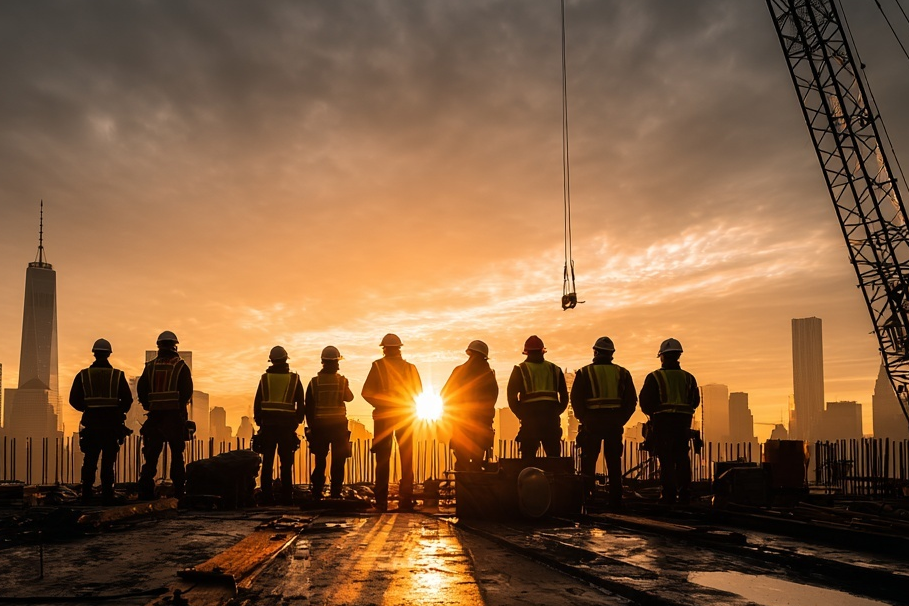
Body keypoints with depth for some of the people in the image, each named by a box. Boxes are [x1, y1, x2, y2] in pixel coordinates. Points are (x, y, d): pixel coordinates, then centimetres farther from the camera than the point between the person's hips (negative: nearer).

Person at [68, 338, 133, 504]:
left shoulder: (83, 375, 2)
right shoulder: (118, 375, -1)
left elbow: (74, 400, 2)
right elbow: (128, 400, -4)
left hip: (90, 422, 1)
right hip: (111, 423, -1)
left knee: (89, 460, 11)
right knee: (108, 461, 3)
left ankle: (86, 495, 12)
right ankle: (107, 495, 1)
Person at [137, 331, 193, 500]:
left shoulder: (150, 367, 9)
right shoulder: (180, 366, -1)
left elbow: (141, 390, 4)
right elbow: (187, 391, -7)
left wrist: (149, 407, 14)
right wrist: (180, 407, 8)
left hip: (154, 416, 2)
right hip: (175, 416, -2)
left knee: (151, 454, 7)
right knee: (177, 454, 4)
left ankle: (145, 490, 2)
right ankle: (179, 491, 3)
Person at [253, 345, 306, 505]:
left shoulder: (265, 378, 4)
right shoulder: (294, 379, 2)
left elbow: (257, 402, 5)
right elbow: (301, 403, 5)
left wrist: (258, 420, 14)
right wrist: (297, 421, 14)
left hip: (268, 424, 1)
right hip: (287, 425, 0)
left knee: (267, 462, 4)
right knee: (286, 463, 3)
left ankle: (267, 497, 4)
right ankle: (286, 497, 3)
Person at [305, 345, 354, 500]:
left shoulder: (314, 382, -2)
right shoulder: (342, 381, -6)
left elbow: (308, 407, 0)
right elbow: (349, 397, 12)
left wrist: (310, 426, 9)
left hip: (319, 425, 2)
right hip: (338, 424, -2)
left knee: (320, 462, 10)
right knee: (337, 463, 5)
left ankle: (317, 494, 10)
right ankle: (335, 494, 3)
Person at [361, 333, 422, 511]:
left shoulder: (378, 365, -4)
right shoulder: (410, 368, 3)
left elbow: (366, 392, -7)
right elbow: (419, 394, 6)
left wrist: (380, 404, 7)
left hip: (383, 417, -2)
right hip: (406, 417, 2)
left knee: (383, 460, 3)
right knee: (406, 460, 7)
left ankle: (381, 502, 2)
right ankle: (405, 501, 5)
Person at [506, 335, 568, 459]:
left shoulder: (520, 370, 4)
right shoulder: (555, 370, 12)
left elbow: (512, 397, -4)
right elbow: (564, 397, 11)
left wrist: (521, 415, 6)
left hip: (530, 420, -2)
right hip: (552, 420, 3)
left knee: (528, 458, 1)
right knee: (554, 457, 10)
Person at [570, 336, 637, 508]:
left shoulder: (584, 372, 1)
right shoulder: (622, 373, 7)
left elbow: (576, 399, -4)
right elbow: (632, 400, 6)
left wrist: (583, 419, 4)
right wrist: (621, 420, 9)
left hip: (592, 422, -2)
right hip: (615, 423, 2)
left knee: (588, 462, 3)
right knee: (614, 463, 9)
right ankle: (615, 500, 11)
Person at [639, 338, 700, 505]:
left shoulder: (654, 377, -3)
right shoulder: (688, 378, 9)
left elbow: (645, 402, -5)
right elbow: (695, 401, 13)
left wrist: (652, 413, 14)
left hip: (662, 422, -4)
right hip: (684, 422, 4)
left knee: (666, 459, -1)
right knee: (682, 458, 11)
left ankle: (668, 494, -5)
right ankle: (684, 494, 10)